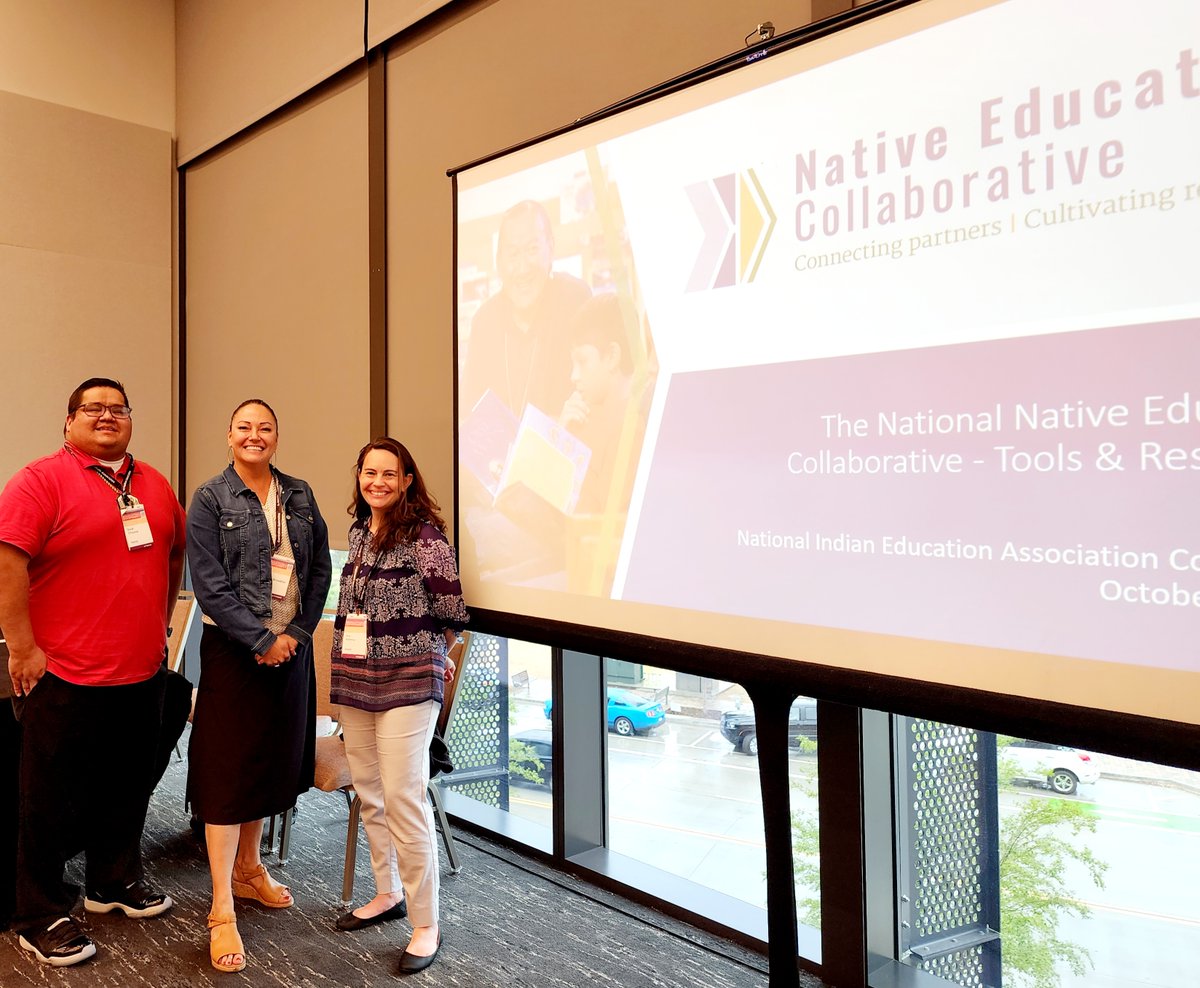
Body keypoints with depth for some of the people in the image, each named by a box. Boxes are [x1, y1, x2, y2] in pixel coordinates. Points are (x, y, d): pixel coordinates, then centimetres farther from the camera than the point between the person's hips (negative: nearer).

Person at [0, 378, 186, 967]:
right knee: (53, 801, 6)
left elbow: (174, 554, 21)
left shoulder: (154, 485, 11)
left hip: (142, 673, 6)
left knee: (128, 786, 18)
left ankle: (115, 881, 37)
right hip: (64, 675, -6)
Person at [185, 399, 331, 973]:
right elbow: (210, 586, -12)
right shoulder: (209, 501, -6)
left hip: (291, 647, 5)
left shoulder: (299, 496, 7)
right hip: (234, 651, -5)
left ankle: (249, 868, 36)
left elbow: (320, 568, 5)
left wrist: (297, 633, -5)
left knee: (274, 759, 15)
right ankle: (222, 910, 7)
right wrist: (262, 641, -14)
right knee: (228, 768, -1)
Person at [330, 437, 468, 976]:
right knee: (369, 794, 14)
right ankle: (387, 895, 32)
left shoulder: (424, 533, -12)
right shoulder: (358, 531, 10)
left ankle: (426, 926, 5)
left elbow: (451, 612, -9)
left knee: (404, 800, -7)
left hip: (408, 683, -7)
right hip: (355, 680, 7)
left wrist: (428, 657, 5)